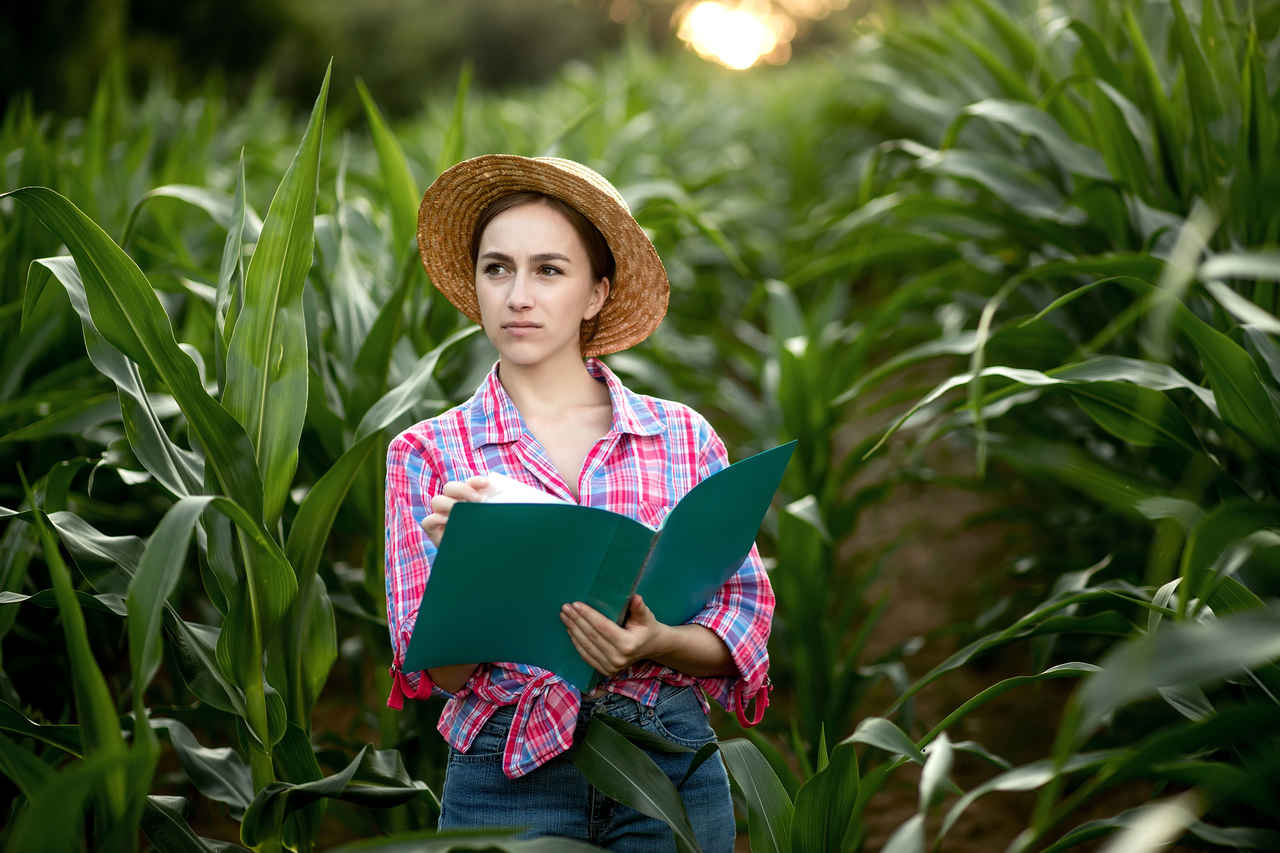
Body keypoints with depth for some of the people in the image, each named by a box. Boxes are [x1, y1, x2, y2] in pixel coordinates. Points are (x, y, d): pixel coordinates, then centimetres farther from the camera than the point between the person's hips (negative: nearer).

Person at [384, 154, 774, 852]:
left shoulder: (682, 436, 3)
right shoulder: (426, 454, 1)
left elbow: (746, 606, 2)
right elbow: (431, 671, -4)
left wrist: (655, 644, -18)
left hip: (673, 766, 1)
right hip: (506, 783, -1)